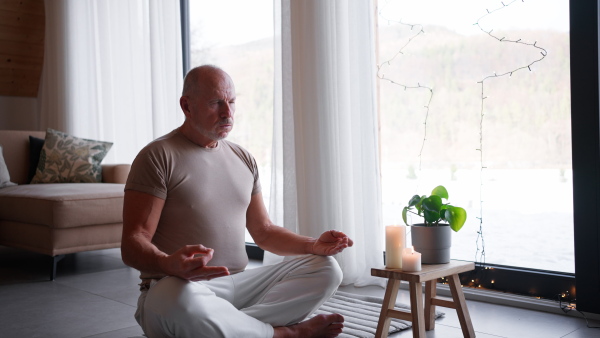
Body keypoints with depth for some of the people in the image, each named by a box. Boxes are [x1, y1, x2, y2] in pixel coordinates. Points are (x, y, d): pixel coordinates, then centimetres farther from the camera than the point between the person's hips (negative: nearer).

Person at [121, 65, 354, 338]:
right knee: (180, 302, -41)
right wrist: (169, 264, -36)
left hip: (238, 284, 6)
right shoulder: (158, 156, -5)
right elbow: (132, 245, -13)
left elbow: (264, 232, 20)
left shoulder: (243, 159, 15)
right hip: (178, 287, -5)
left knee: (326, 269, -8)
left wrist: (313, 245, 2)